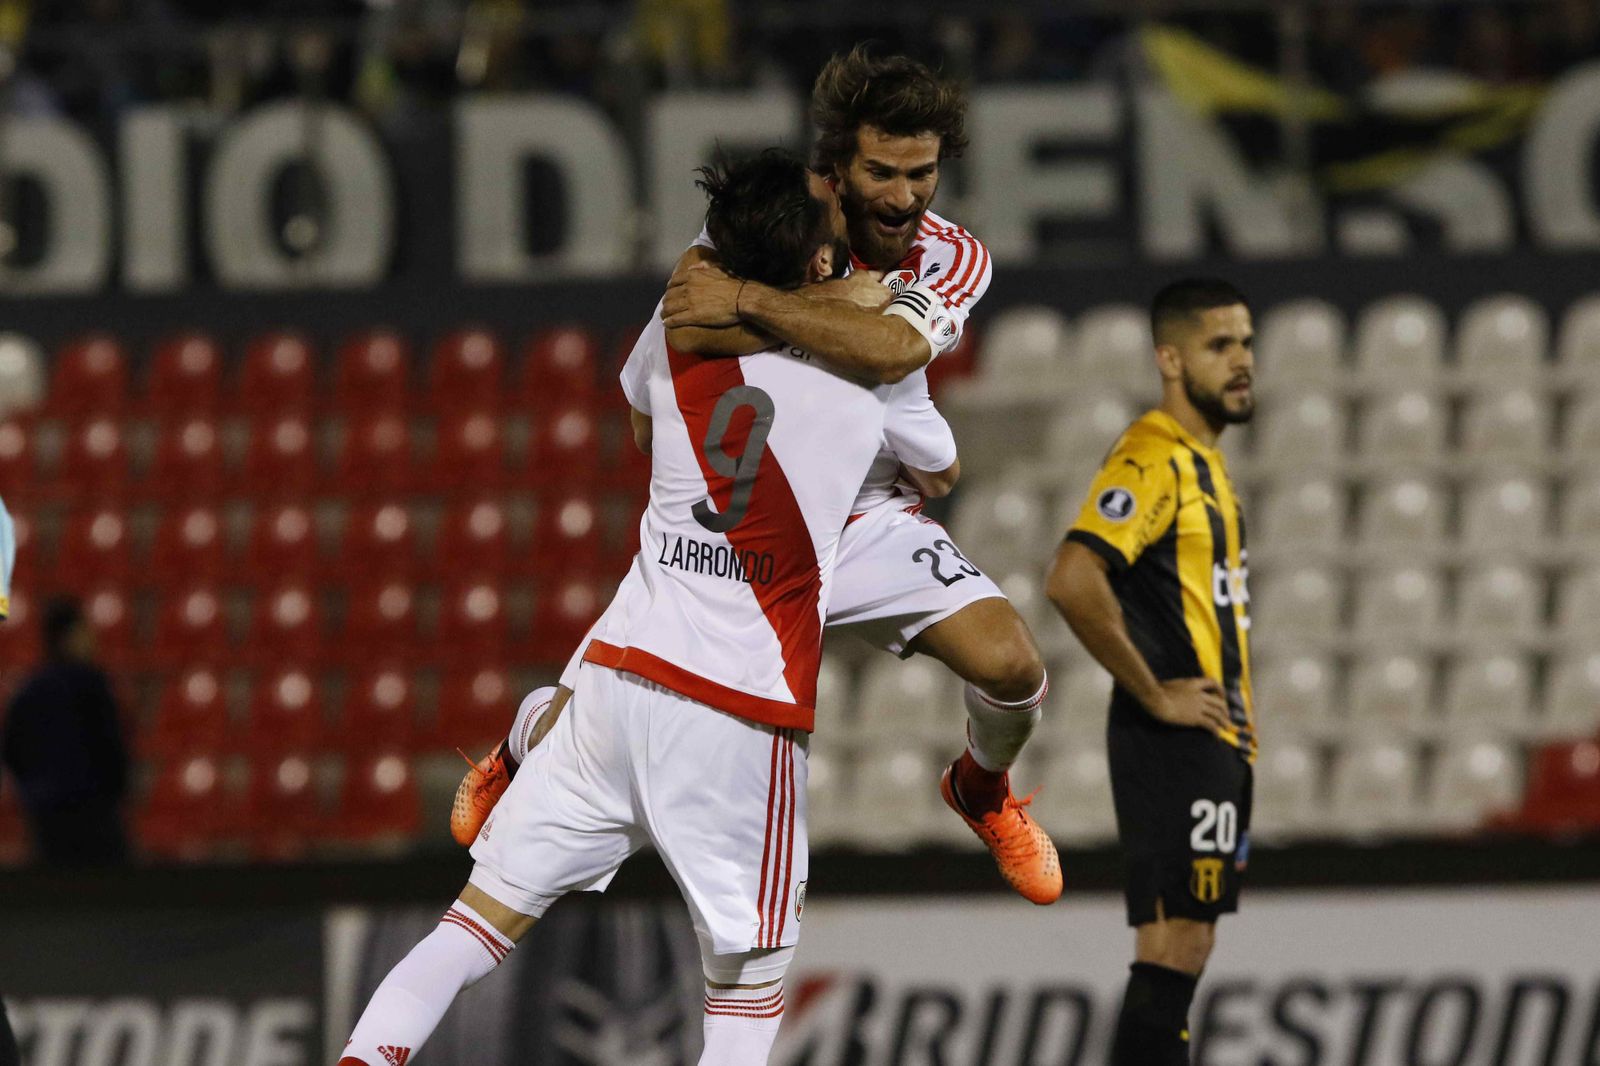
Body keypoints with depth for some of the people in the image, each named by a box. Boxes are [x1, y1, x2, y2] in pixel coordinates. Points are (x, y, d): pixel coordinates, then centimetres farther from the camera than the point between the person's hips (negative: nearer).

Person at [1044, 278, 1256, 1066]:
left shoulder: (1203, 461, 18)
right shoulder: (1152, 457, -14)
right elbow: (1073, 583, -28)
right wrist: (1154, 696, -20)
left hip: (1213, 742, 10)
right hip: (1176, 740, -10)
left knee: (1183, 953, 10)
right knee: (1172, 950, -13)